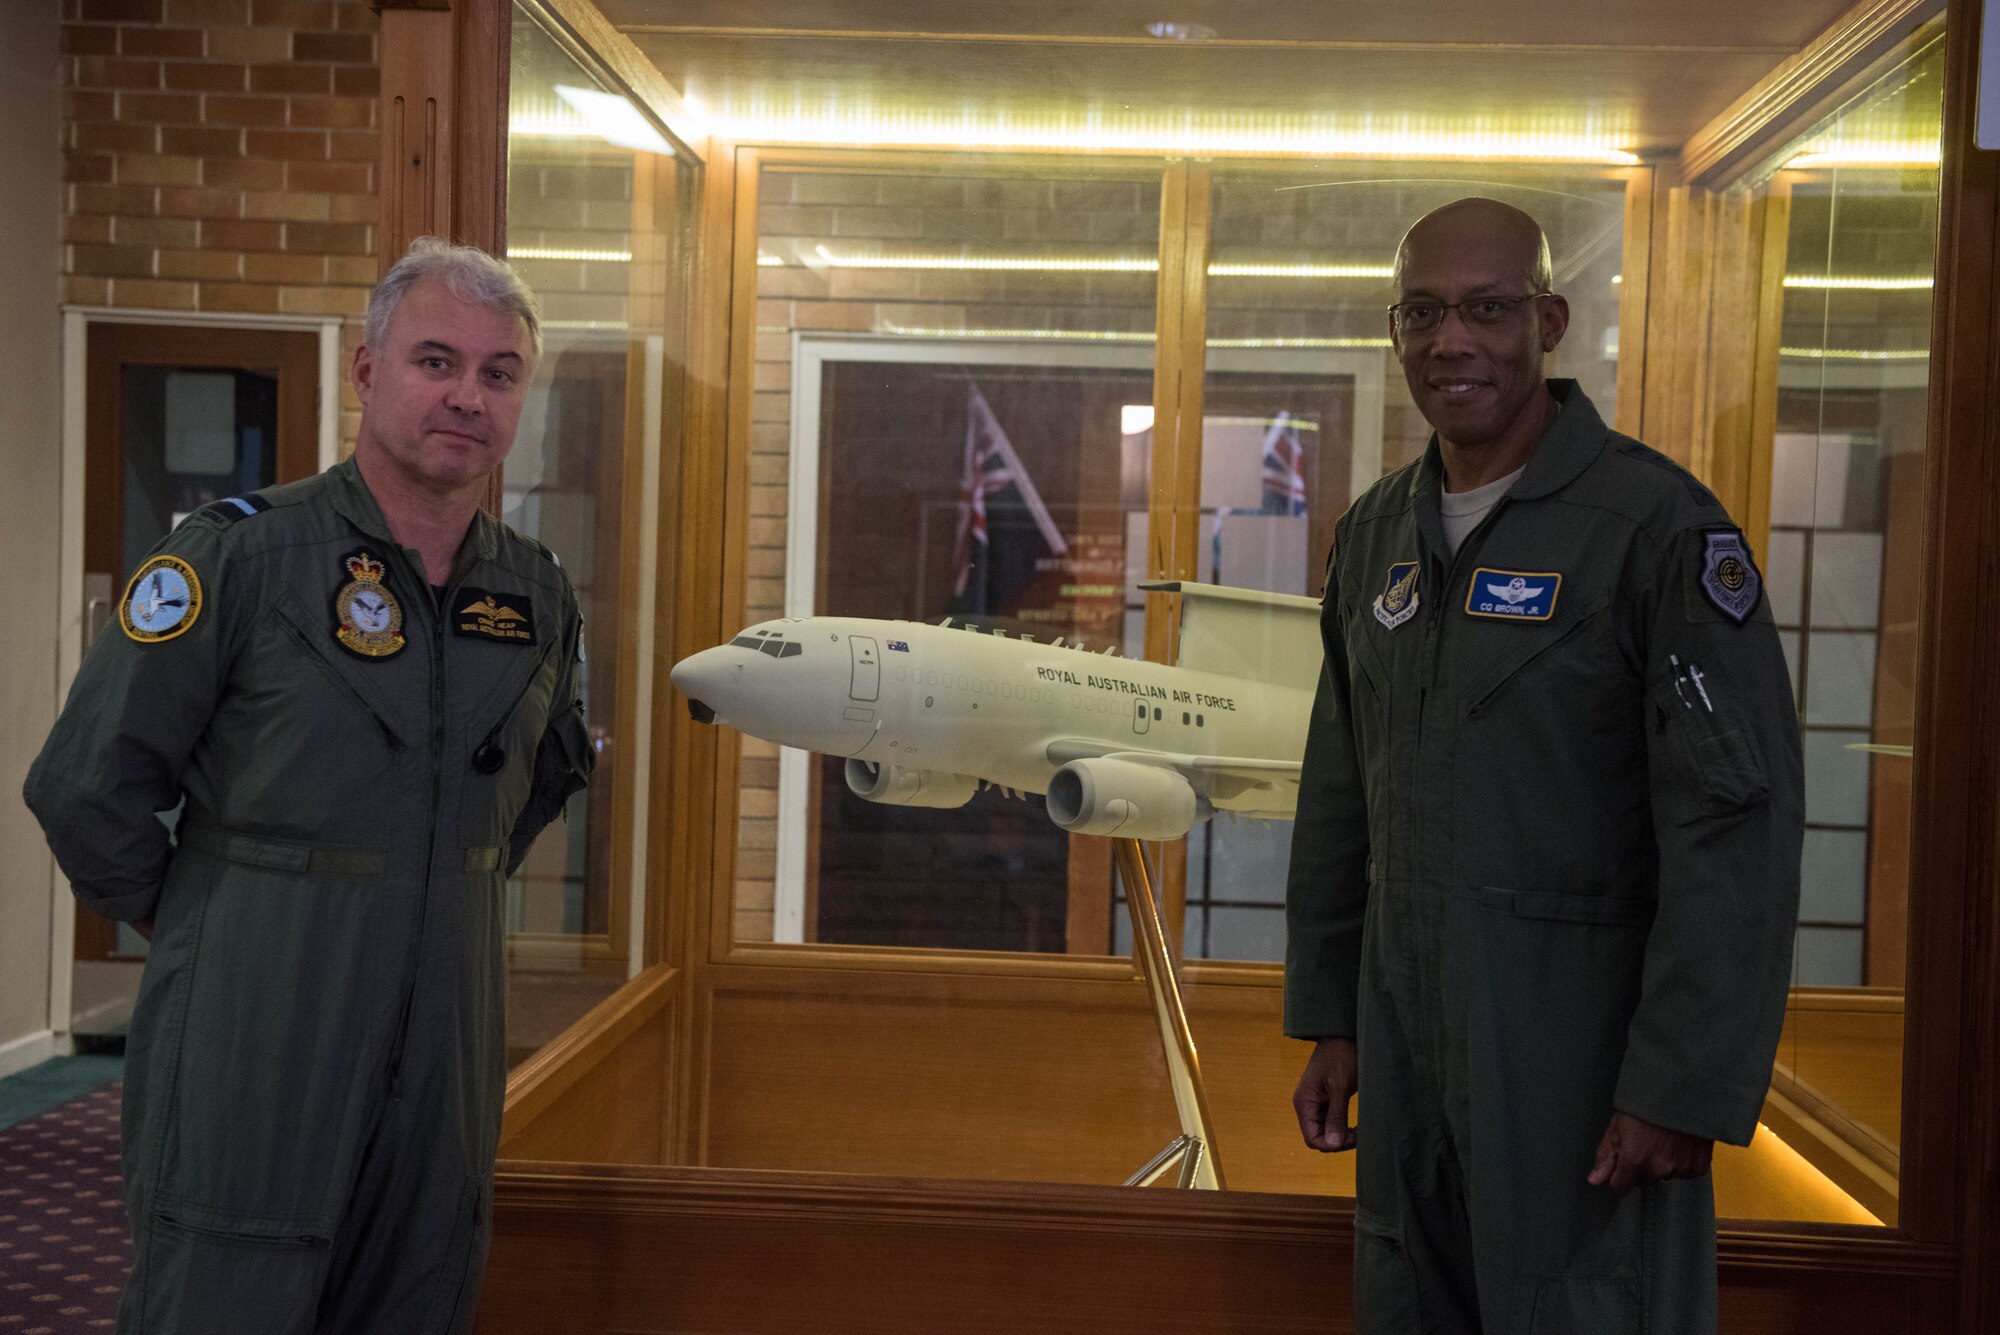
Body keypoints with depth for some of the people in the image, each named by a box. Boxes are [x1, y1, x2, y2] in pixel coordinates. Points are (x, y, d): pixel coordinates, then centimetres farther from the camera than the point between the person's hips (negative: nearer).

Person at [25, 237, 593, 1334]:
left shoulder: (538, 596, 6)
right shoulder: (239, 555, -10)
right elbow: (84, 786, -8)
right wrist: (199, 924, 2)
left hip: (444, 1067, 5)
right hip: (250, 1061, -5)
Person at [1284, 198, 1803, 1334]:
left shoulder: (1657, 525, -13)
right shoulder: (1375, 535, 8)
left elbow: (1739, 826, -16)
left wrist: (1688, 1088, -18)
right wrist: (1329, 1019, 12)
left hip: (1585, 1056, -6)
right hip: (1407, 1048, 6)